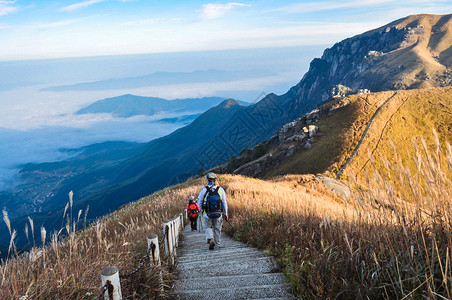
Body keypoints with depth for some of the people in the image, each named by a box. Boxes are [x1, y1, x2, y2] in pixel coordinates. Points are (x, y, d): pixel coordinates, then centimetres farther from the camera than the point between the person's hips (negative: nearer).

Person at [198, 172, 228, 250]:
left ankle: (211, 239, -7)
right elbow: (224, 203, 1)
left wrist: (203, 210, 19)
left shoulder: (204, 190, -7)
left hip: (207, 214, -1)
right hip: (218, 214, 1)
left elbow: (199, 203, 0)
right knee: (217, 229, 16)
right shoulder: (220, 189, -3)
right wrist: (225, 214, 11)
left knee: (208, 227, 14)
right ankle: (217, 243, 24)